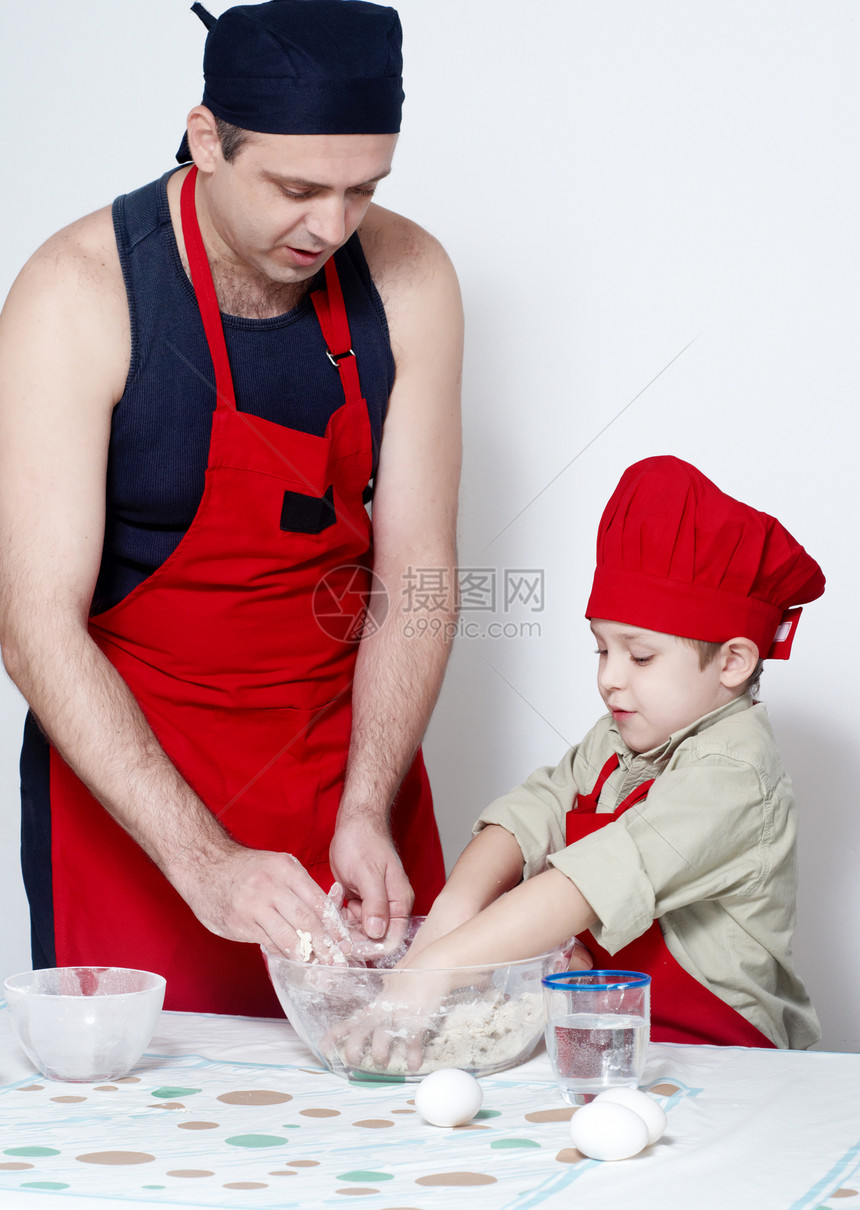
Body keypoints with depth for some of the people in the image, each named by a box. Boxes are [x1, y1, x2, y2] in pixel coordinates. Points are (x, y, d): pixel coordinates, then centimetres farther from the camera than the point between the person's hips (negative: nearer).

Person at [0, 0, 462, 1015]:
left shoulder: (406, 281, -7)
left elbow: (416, 579, -4)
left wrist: (366, 815, -17)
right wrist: (202, 863, -31)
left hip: (351, 751, 3)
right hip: (125, 769, -3)